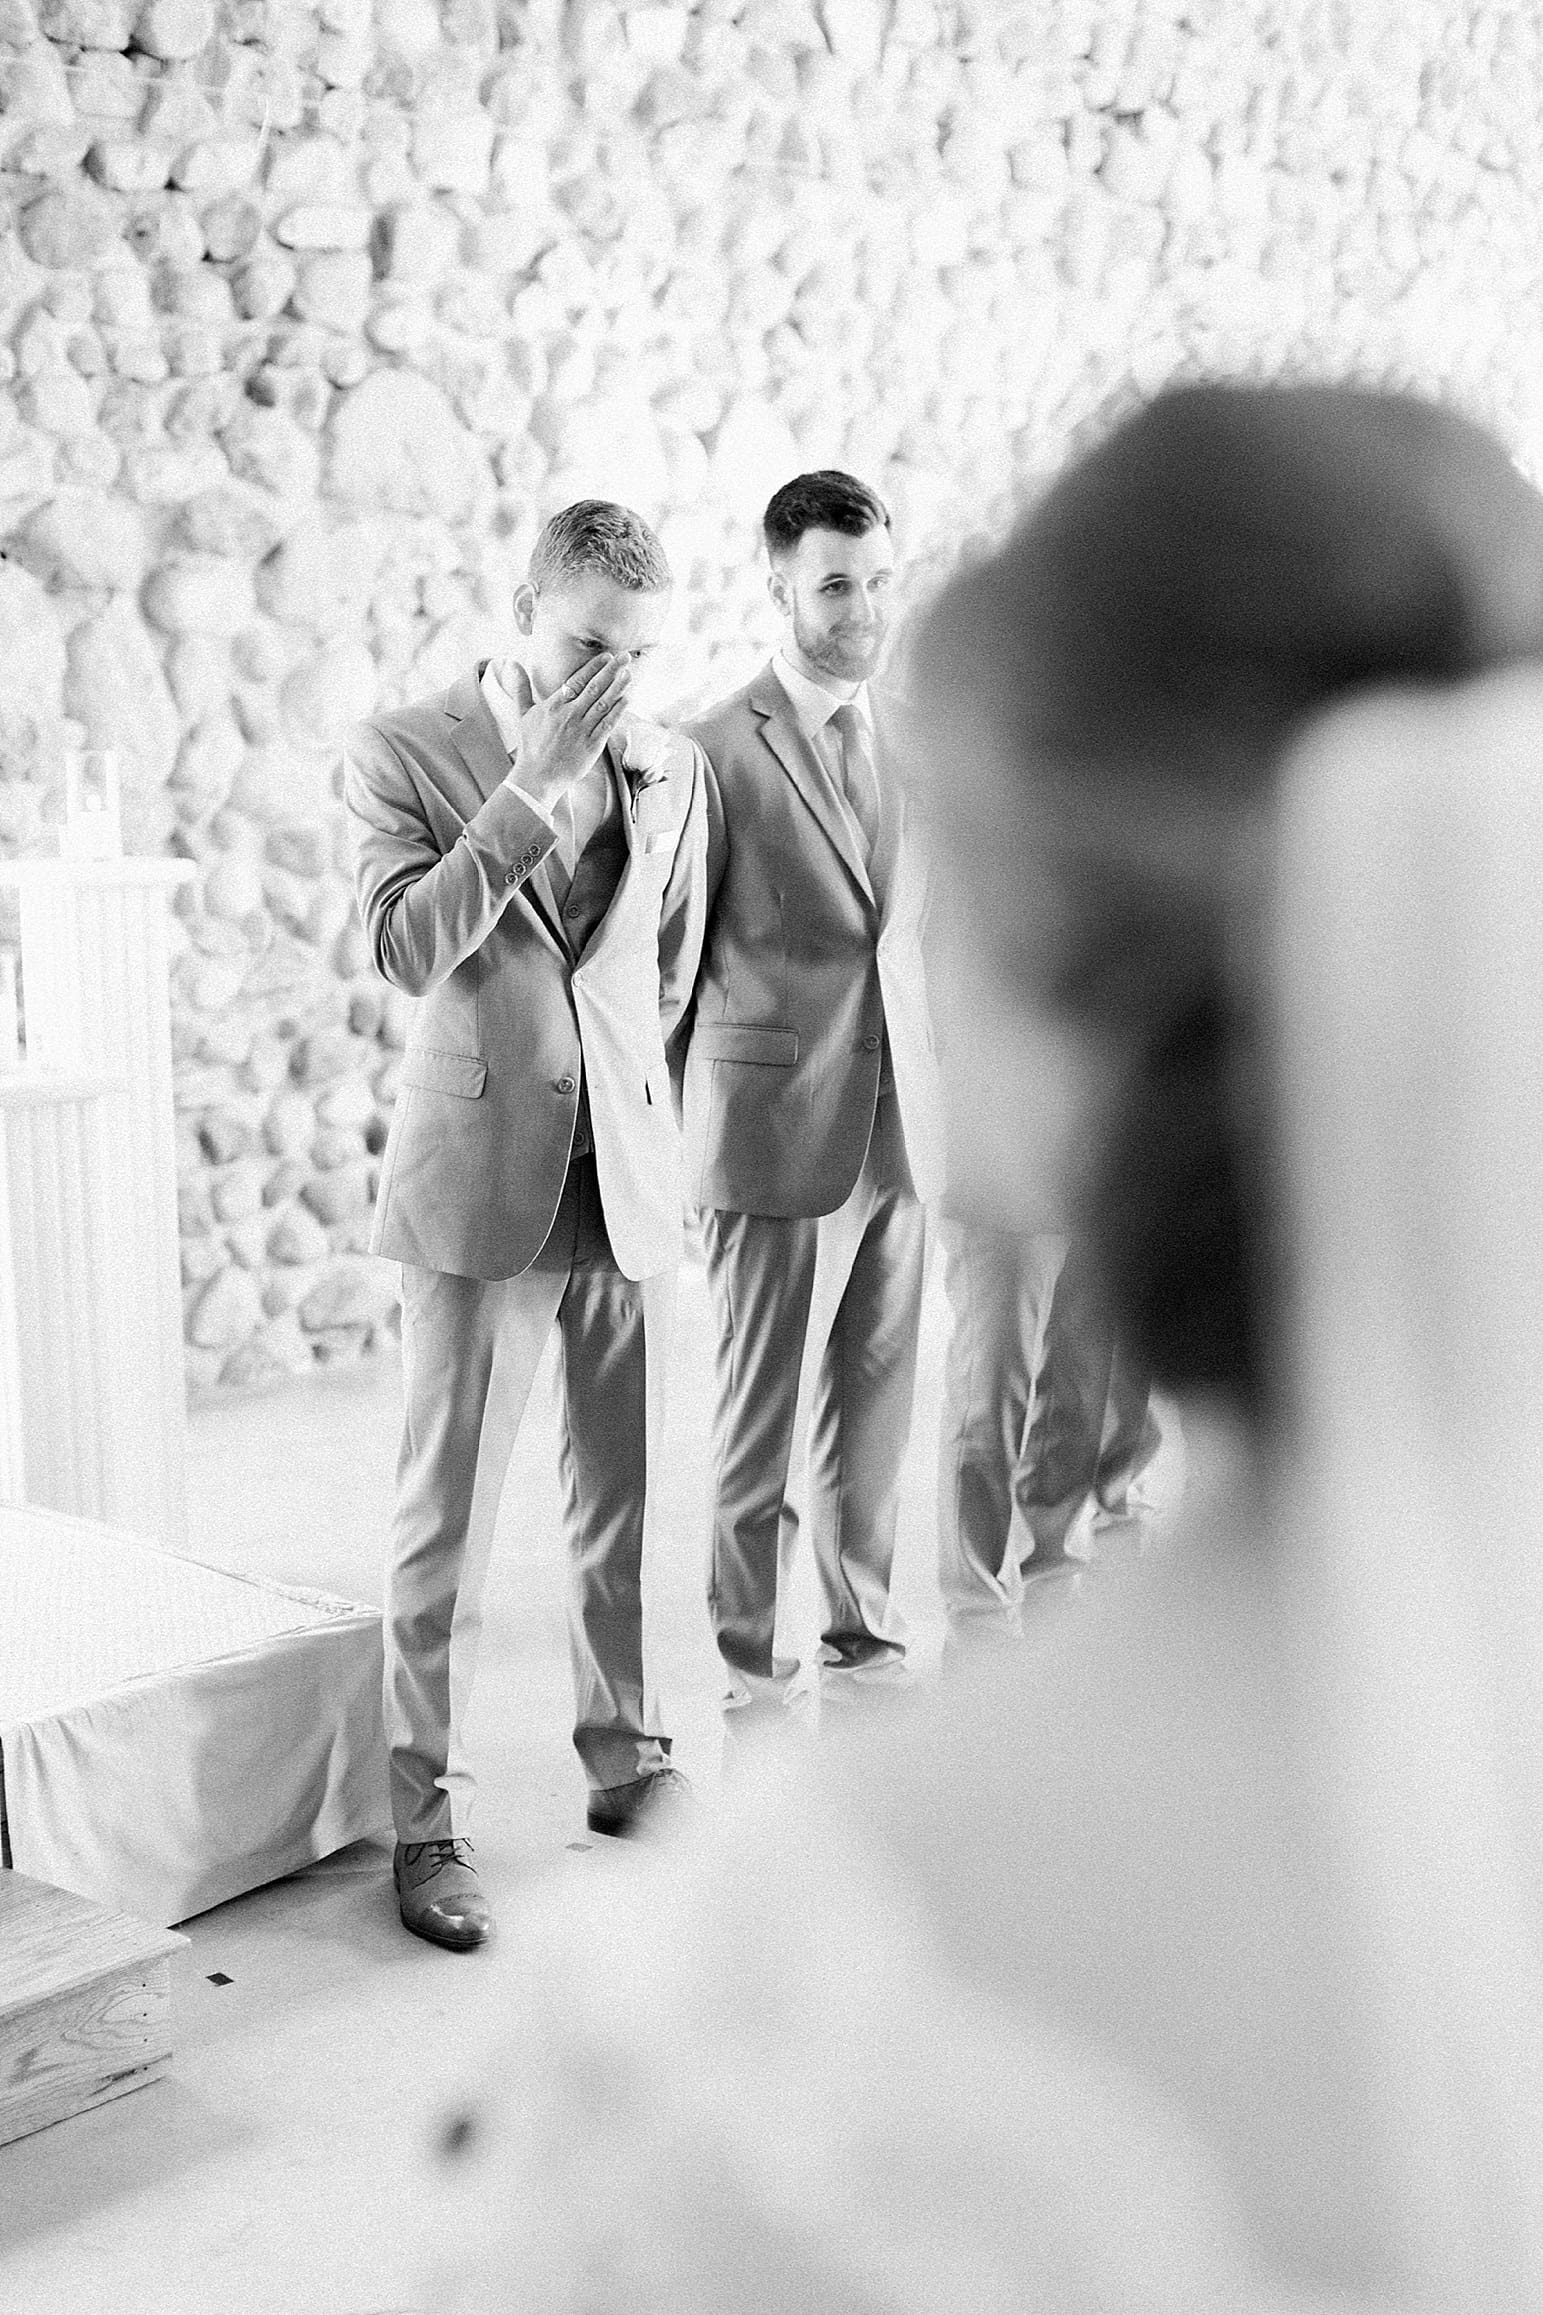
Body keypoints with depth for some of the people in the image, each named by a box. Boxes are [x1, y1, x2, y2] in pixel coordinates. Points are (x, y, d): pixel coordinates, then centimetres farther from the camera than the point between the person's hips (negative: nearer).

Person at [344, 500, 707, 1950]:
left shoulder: (668, 767, 9)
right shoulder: (401, 753, -2)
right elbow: (408, 950, -16)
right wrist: (534, 786, -17)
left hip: (630, 1184, 4)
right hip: (479, 1190, -3)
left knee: (623, 1505, 11)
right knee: (447, 1521, 0)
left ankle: (627, 1761, 27)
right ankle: (425, 1815, 11)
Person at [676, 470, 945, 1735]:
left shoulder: (911, 739, 12)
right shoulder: (719, 752, -6)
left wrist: (946, 1108, 14)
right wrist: (669, 1139, -1)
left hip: (901, 1132, 5)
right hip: (776, 1132, -5)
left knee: (877, 1408, 11)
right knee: (758, 1419, 4)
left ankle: (865, 1642, 25)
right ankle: (754, 1671, 15)